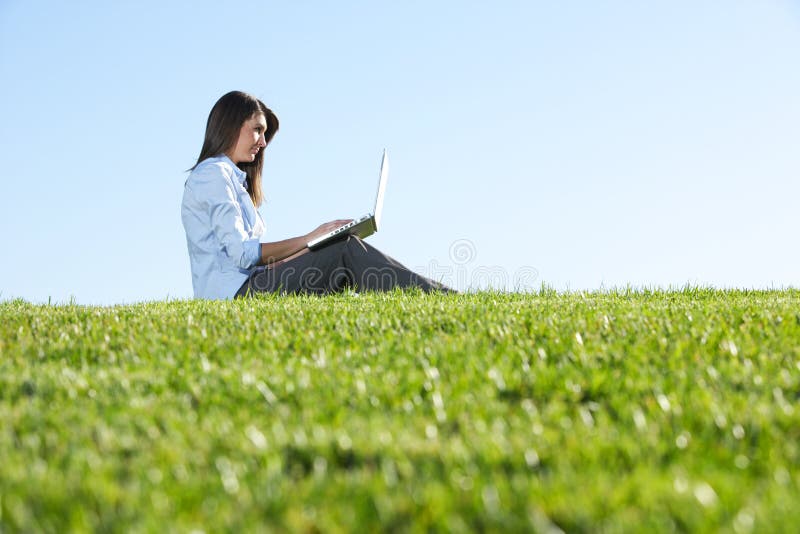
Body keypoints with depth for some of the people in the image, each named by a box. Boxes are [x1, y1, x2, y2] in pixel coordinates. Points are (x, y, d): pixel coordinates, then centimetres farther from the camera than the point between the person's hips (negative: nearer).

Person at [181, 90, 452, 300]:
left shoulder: (231, 177, 26)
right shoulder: (213, 173, -5)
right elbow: (242, 254, -15)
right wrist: (308, 240, -11)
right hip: (232, 292, -9)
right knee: (345, 250, -16)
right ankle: (438, 299, -19)